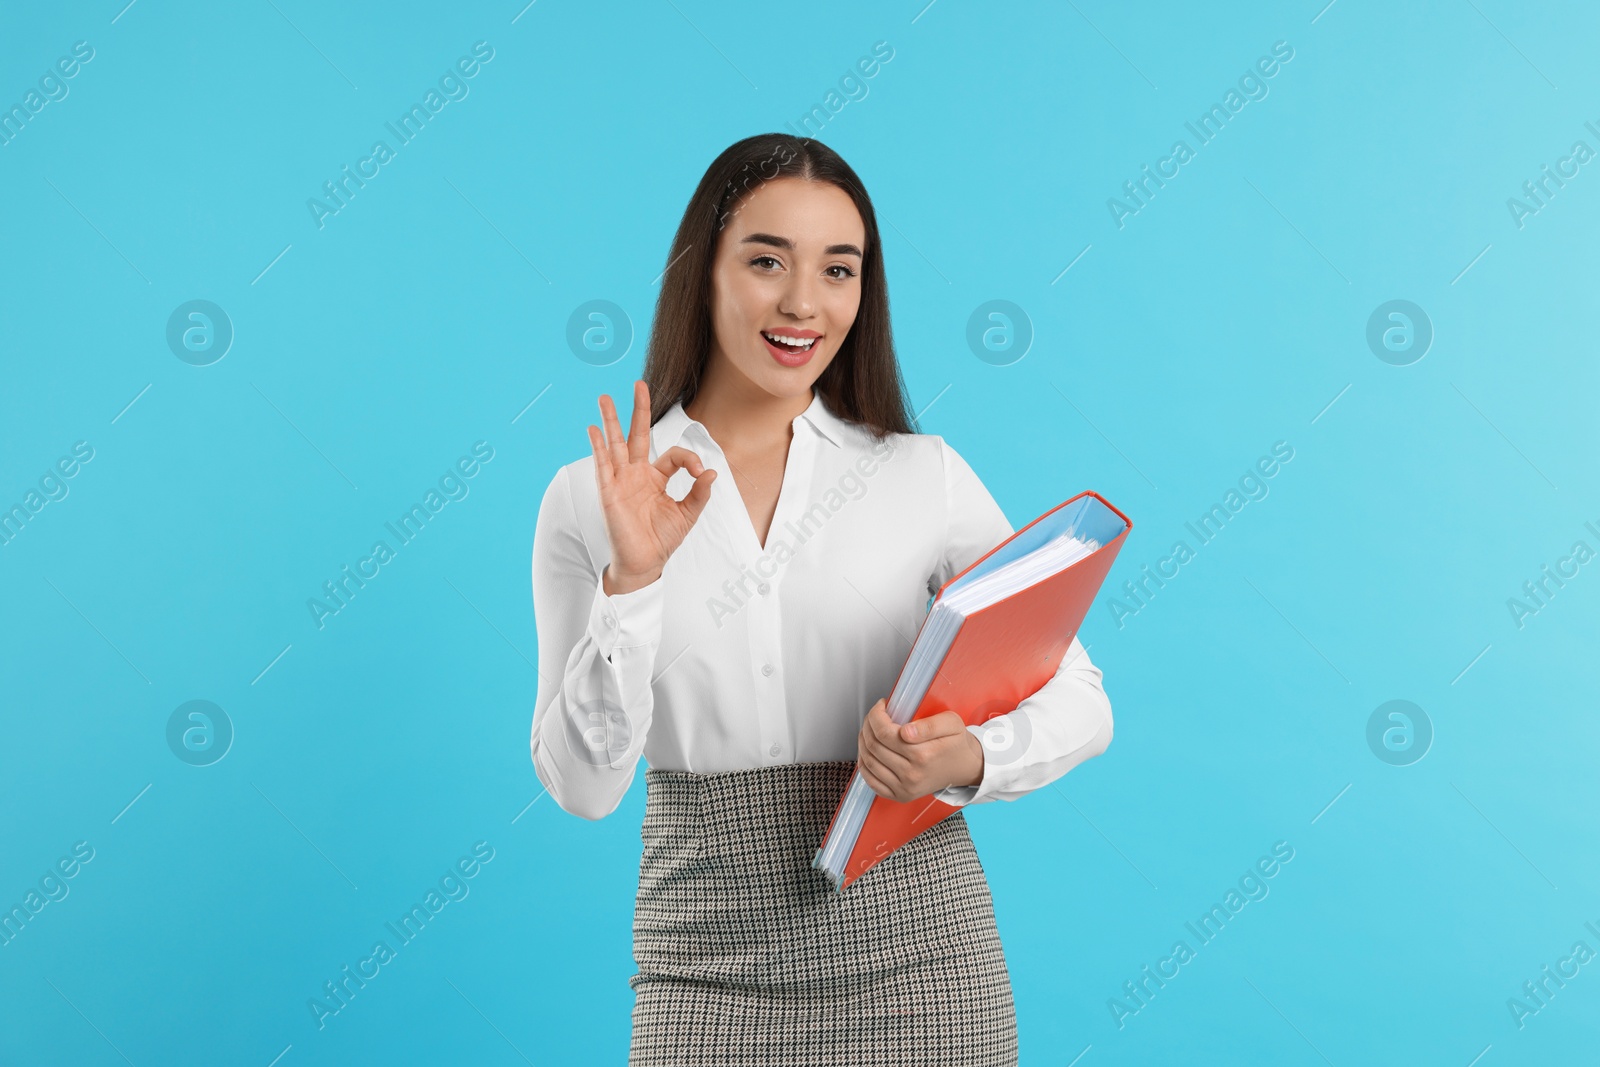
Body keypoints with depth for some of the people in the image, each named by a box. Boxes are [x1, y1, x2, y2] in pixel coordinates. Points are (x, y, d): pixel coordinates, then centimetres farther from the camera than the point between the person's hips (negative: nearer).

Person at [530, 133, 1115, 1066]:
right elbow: (582, 786, -5)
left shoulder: (925, 475, 0)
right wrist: (631, 580, -16)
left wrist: (968, 758, -18)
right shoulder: (590, 499, 0)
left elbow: (1081, 701, 0)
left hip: (917, 957, 1)